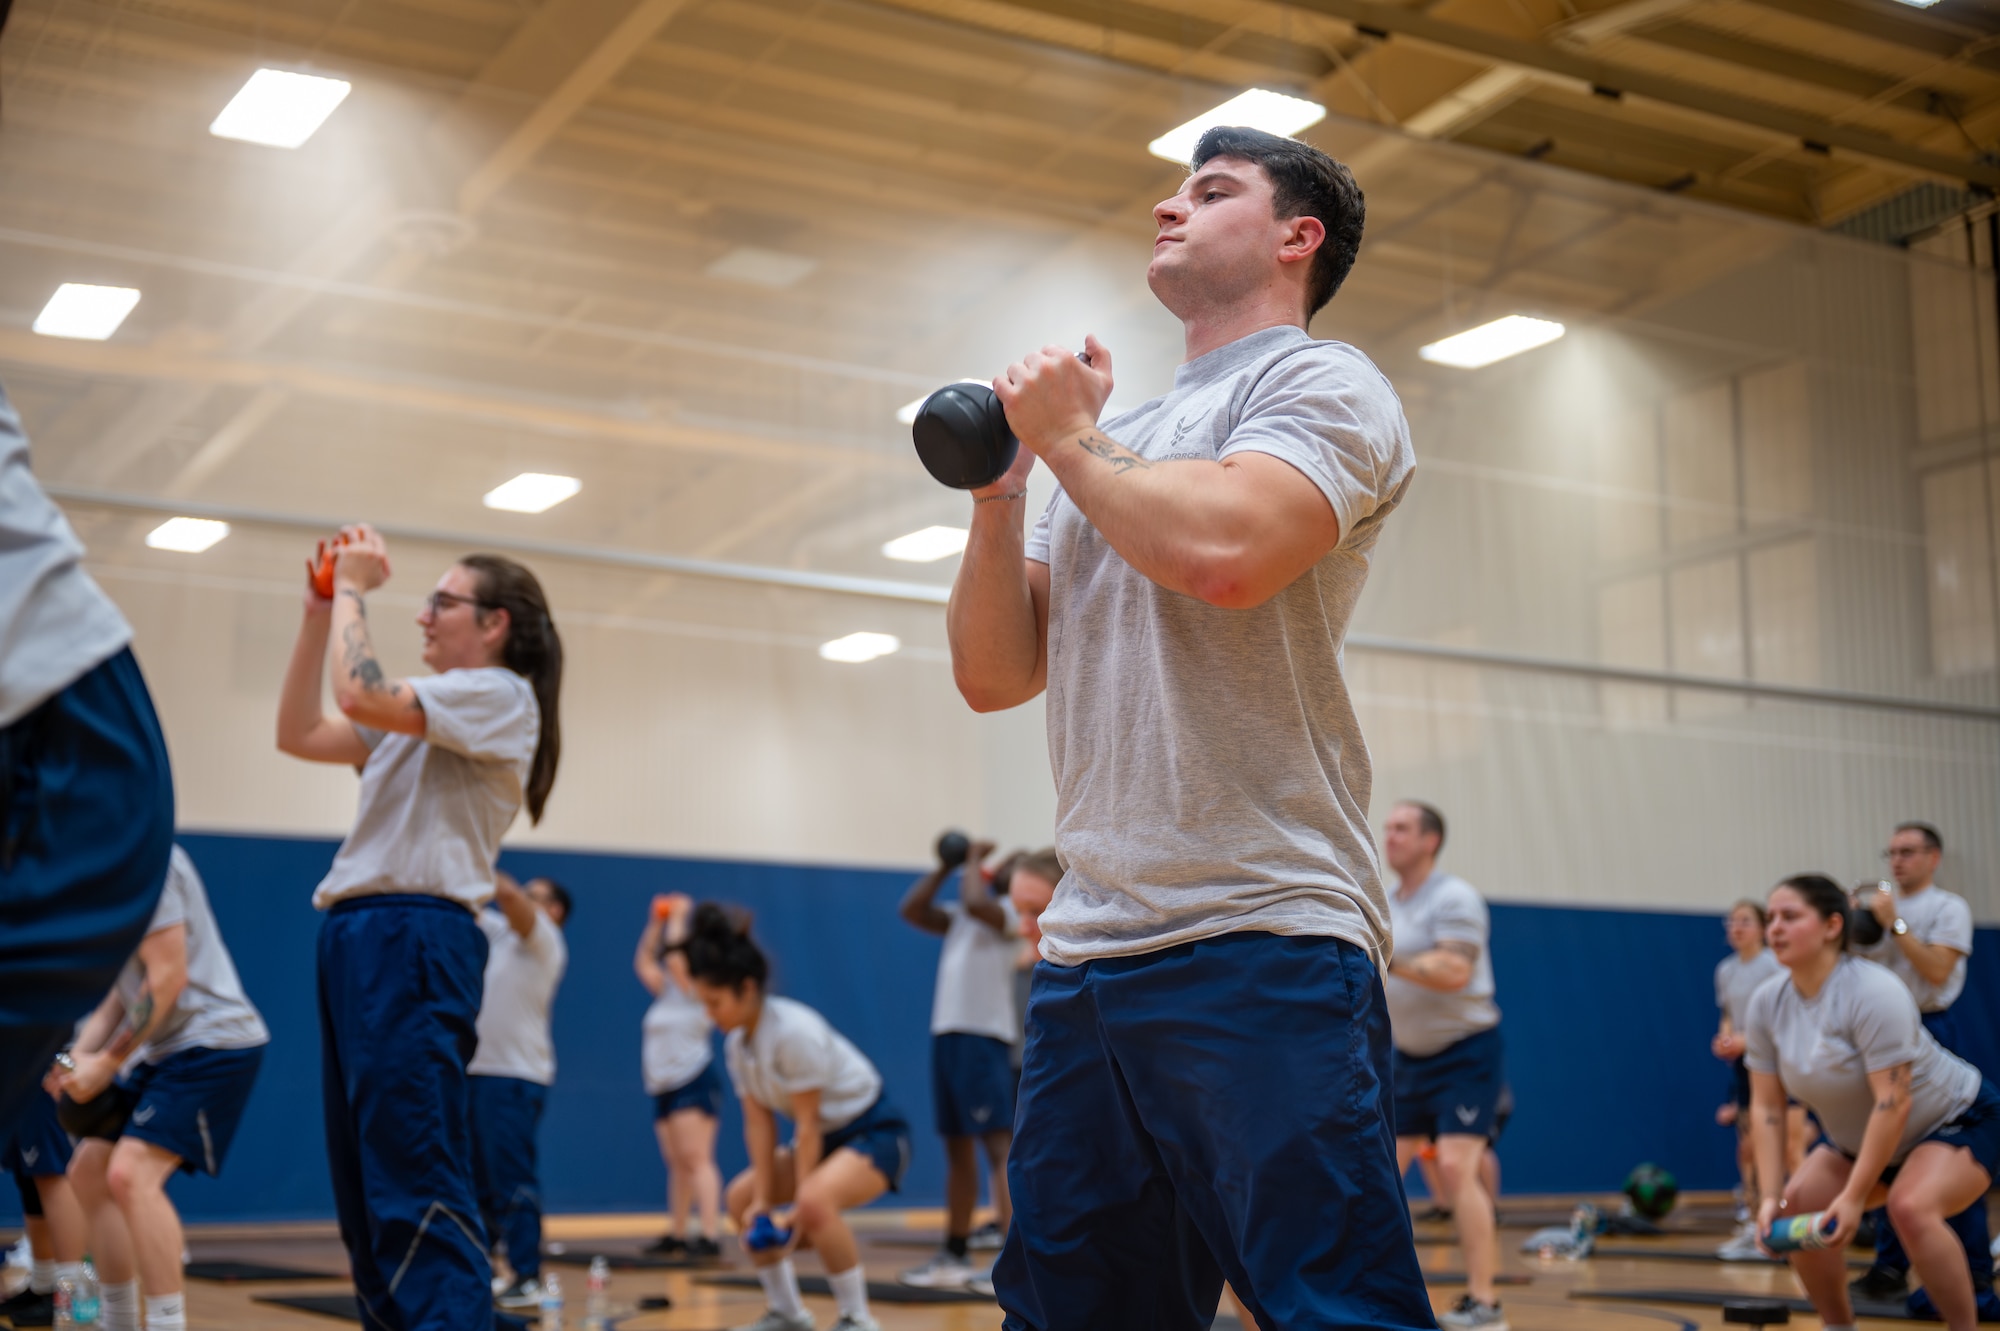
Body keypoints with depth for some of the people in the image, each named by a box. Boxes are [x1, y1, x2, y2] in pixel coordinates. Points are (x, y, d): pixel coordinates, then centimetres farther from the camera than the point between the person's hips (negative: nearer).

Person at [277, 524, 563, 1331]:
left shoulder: (501, 696, -4)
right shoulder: (424, 715, 24)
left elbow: (361, 694, -17)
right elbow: (299, 734, 22)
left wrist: (354, 587, -3)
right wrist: (321, 612, 16)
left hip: (417, 940, -9)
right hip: (356, 938, 9)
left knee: (417, 1195, -14)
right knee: (365, 1191, 10)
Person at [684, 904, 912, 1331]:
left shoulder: (795, 1032, -28)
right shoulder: (737, 1044, -2)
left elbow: (807, 1126, -25)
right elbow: (759, 1124, -1)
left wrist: (798, 1205, -22)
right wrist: (763, 1198, -7)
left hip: (876, 1133, -10)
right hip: (827, 1137, 10)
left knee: (817, 1200, -34)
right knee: (741, 1198, 9)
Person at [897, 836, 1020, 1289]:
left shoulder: (1009, 912, -4)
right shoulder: (960, 916, 20)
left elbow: (975, 902, -24)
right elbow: (911, 910, 15)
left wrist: (974, 860, -7)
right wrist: (946, 866, 12)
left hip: (983, 1036, -9)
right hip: (948, 1032, 9)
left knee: (998, 1145, -13)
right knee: (958, 1150, 13)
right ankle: (954, 1255, 20)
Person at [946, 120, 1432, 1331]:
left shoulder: (1319, 383, 1)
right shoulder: (1122, 441, 24)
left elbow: (1222, 549, -21)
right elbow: (994, 674, 19)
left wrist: (1070, 436, -4)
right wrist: (1003, 482, 5)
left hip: (1261, 948, -8)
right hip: (1084, 956, 8)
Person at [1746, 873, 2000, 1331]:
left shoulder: (1872, 992, -31)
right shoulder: (1767, 1004, -10)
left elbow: (1893, 1104, -33)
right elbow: (1767, 1107, -7)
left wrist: (1855, 1197, -32)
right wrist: (1770, 1195, -16)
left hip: (1957, 1121, -7)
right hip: (1860, 1136, 7)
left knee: (1910, 1206, -32)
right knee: (1798, 1206, -7)